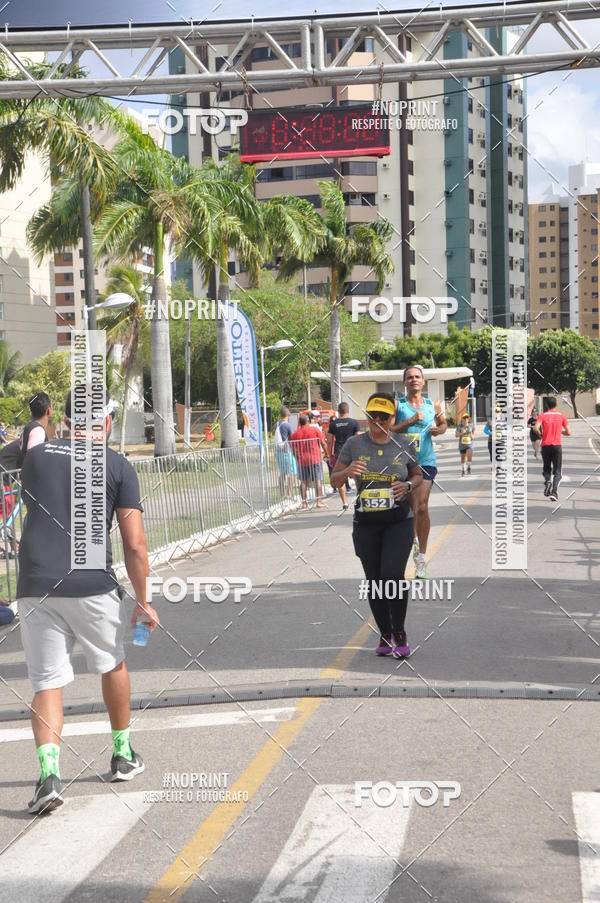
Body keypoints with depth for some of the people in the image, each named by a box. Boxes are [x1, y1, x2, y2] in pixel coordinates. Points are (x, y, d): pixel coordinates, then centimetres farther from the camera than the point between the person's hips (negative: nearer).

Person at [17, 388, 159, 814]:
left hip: (35, 587, 2)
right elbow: (135, 544, -3)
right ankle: (123, 755, 32)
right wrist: (143, 602, 4)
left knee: (47, 683, 6)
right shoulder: (118, 466, 1)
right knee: (113, 665, 21)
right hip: (93, 586, -2)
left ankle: (49, 773, -12)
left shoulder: (36, 456, 11)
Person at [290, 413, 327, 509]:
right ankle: (319, 501, -4)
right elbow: (323, 443, -3)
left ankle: (304, 502, 7)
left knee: (303, 481, 8)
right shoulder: (315, 430, -2)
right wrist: (326, 453, 9)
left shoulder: (295, 434, 3)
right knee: (318, 480, 1)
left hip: (302, 461, 2)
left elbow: (293, 449, 4)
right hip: (315, 459, -2)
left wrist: (297, 458, 16)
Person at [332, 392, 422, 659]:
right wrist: (347, 472, -17)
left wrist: (408, 485, -8)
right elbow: (334, 479, 5)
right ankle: (385, 635, 23)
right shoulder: (354, 444, 1)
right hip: (366, 524, 2)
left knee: (392, 575, -16)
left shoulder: (403, 445, 2)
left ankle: (399, 632, 2)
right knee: (374, 581, 7)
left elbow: (418, 476, 15)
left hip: (399, 521, -2)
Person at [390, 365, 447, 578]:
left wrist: (439, 430, 1)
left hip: (426, 461, 0)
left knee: (422, 506, -14)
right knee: (410, 506, 13)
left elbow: (443, 424, 23)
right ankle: (415, 539, 41)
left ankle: (421, 556, -9)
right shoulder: (397, 405, -1)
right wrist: (410, 421, -18)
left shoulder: (433, 405, 6)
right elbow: (387, 430, -10)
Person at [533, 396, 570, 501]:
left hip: (545, 445, 0)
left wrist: (541, 435, 3)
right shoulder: (561, 416, 3)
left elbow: (536, 428, -17)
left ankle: (547, 481, -14)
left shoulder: (542, 416, -1)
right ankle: (554, 491, -14)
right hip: (557, 445, 0)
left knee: (546, 469, 17)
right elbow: (568, 432, 1)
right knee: (557, 471, 3)